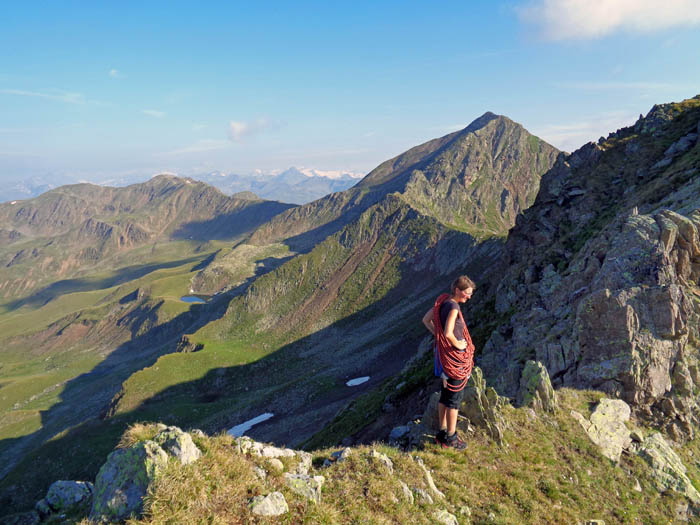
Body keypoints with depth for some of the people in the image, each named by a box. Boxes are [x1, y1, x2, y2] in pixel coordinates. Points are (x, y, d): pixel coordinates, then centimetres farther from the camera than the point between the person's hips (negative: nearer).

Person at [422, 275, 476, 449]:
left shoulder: (442, 301, 4)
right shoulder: (453, 306, -22)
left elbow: (426, 320, 14)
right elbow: (448, 333, -32)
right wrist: (458, 344, -15)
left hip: (443, 354, 9)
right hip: (454, 356, -9)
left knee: (445, 394, 19)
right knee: (455, 397, 5)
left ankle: (443, 432, 31)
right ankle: (451, 438, 17)